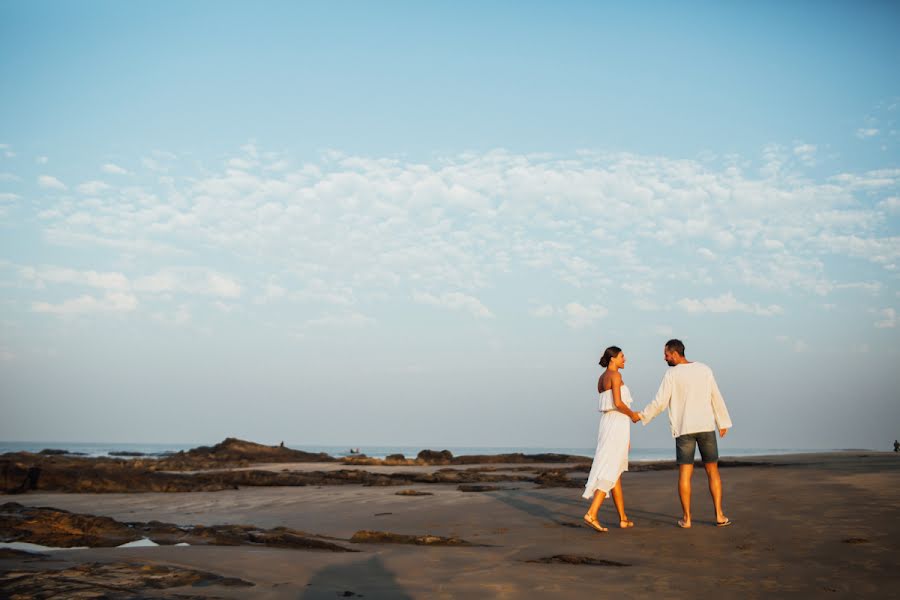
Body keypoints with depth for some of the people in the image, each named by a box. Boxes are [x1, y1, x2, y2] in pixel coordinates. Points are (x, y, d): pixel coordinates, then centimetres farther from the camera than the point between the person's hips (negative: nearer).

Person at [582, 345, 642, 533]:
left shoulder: (601, 380, 19)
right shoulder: (615, 375, -9)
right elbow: (618, 403, -20)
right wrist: (632, 415, 1)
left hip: (607, 426, 9)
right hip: (617, 425, -9)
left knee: (617, 473, 13)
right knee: (610, 472, -10)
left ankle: (623, 519, 17)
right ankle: (592, 514, -19)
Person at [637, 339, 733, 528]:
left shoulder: (672, 374, -6)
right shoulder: (704, 369, 3)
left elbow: (660, 403, -6)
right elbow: (716, 398, 5)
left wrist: (642, 415, 9)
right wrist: (723, 422, 14)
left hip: (684, 429, -2)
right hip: (706, 427, 2)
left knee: (685, 473, 3)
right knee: (712, 471, 10)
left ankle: (687, 518, 1)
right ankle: (719, 515, 6)